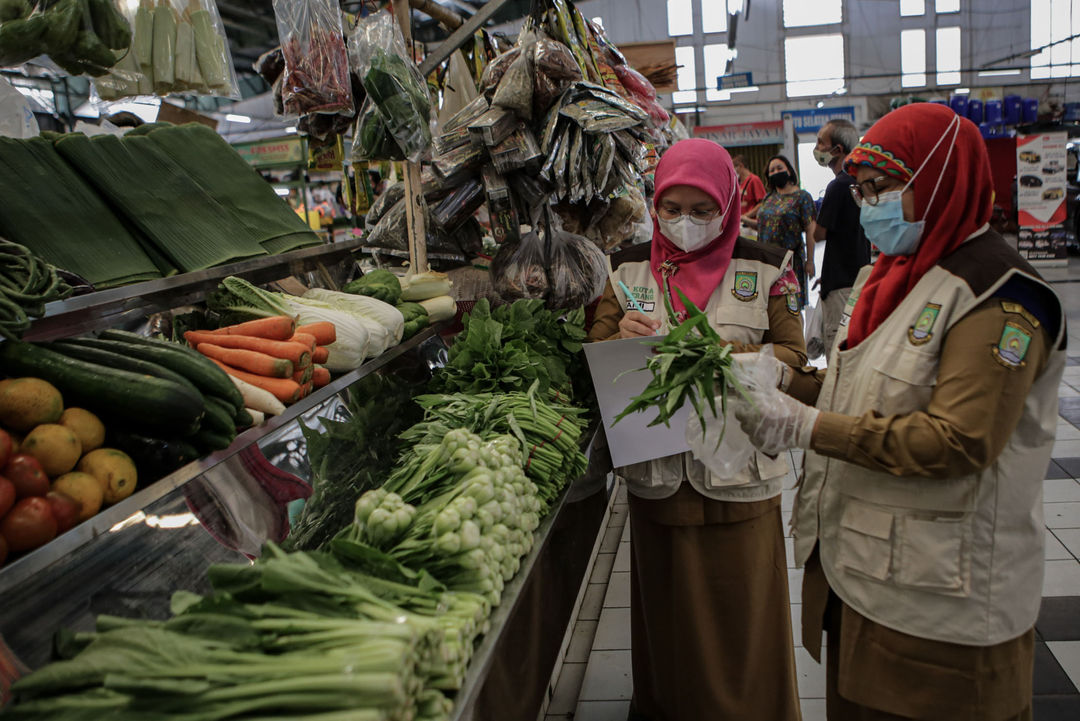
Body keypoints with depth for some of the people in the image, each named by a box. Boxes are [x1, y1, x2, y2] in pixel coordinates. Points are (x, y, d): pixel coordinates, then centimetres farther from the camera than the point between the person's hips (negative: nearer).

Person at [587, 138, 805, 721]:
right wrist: (624, 336, -16)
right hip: (656, 470, 2)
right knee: (666, 603, 14)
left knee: (740, 606, 7)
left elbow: (792, 356, -1)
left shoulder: (764, 269, -1)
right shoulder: (630, 269, 5)